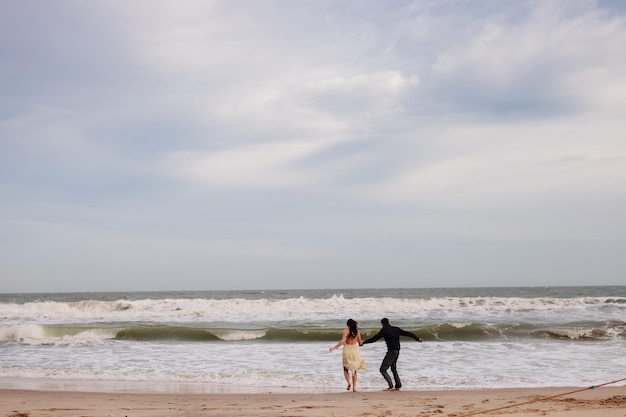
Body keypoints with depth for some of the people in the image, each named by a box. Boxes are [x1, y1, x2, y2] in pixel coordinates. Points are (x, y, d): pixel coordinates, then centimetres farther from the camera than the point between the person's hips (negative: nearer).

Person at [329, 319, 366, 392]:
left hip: (347, 350, -3)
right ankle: (354, 387, 5)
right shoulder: (357, 331, 4)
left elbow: (343, 341, -20)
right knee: (354, 370, 12)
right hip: (355, 350, 3)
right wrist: (362, 342, 31)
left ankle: (349, 382, -12)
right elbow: (360, 343, 8)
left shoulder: (346, 330, -7)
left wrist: (334, 347, -19)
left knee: (345, 369, 13)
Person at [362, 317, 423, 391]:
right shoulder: (396, 329, 13)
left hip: (391, 352, -8)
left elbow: (375, 338, -7)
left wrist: (363, 342, 0)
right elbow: (407, 333, 15)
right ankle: (398, 386, 21)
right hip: (397, 351, 8)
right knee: (394, 369, 22)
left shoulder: (384, 330, -5)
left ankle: (391, 386, -13)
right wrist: (417, 338, 24)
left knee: (383, 369, -6)